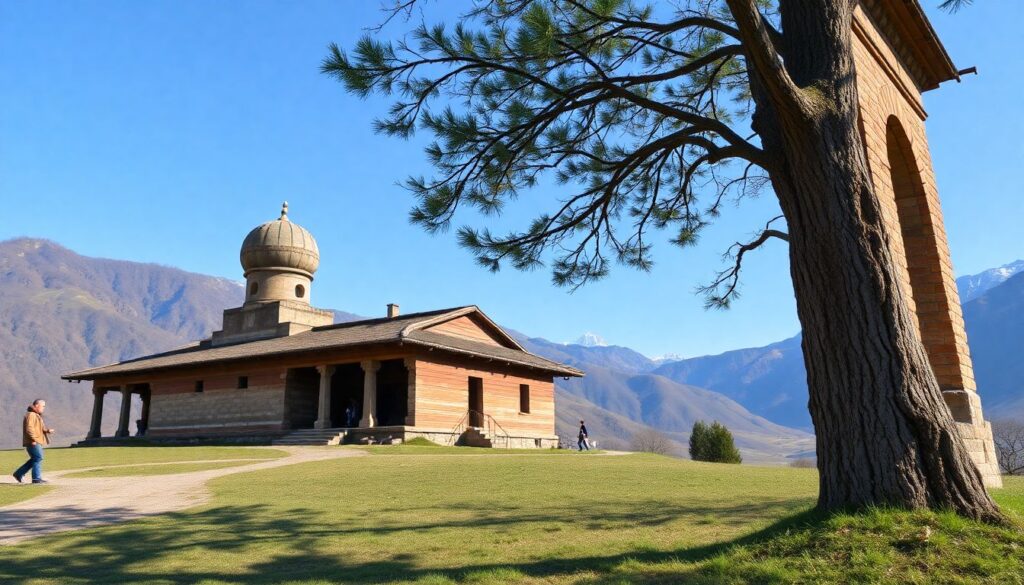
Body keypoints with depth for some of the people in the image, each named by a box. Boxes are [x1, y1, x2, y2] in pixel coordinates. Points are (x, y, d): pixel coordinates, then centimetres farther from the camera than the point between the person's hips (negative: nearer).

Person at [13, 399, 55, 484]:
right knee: (38, 458, -9)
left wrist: (47, 431, 5)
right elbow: (29, 428, -22)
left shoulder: (36, 415, 22)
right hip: (33, 442, -10)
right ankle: (36, 478, -7)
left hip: (36, 442, 10)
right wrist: (33, 439, -26)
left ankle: (19, 474, 22)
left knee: (34, 459, 15)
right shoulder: (31, 414, -11)